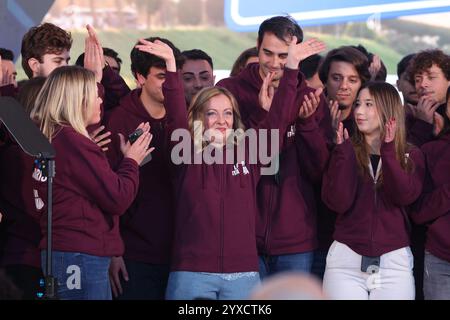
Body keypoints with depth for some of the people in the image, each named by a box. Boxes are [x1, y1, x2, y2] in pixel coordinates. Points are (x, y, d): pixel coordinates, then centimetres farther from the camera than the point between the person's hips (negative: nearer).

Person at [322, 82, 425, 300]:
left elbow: (405, 196, -13)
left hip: (395, 262, 0)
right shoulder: (344, 151, 5)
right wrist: (344, 152, -13)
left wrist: (388, 149, -17)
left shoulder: (410, 156, 6)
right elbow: (337, 202, -9)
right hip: (346, 260, 0)